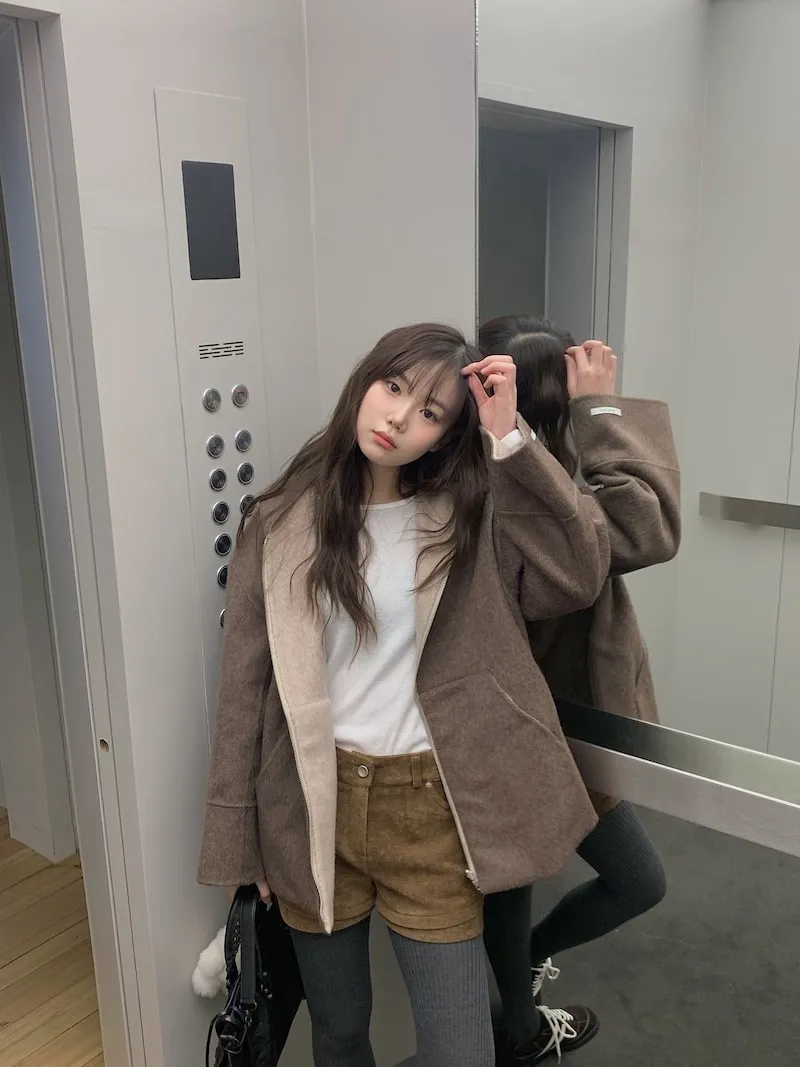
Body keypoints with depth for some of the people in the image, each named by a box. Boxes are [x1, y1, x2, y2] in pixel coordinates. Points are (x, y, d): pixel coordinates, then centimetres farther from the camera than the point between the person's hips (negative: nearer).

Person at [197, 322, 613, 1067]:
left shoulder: (468, 518, -3)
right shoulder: (281, 522, -4)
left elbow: (580, 575, -18)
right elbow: (244, 685, -1)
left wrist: (509, 438, -19)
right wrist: (237, 840, 1)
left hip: (428, 809, 0)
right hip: (311, 807, 1)